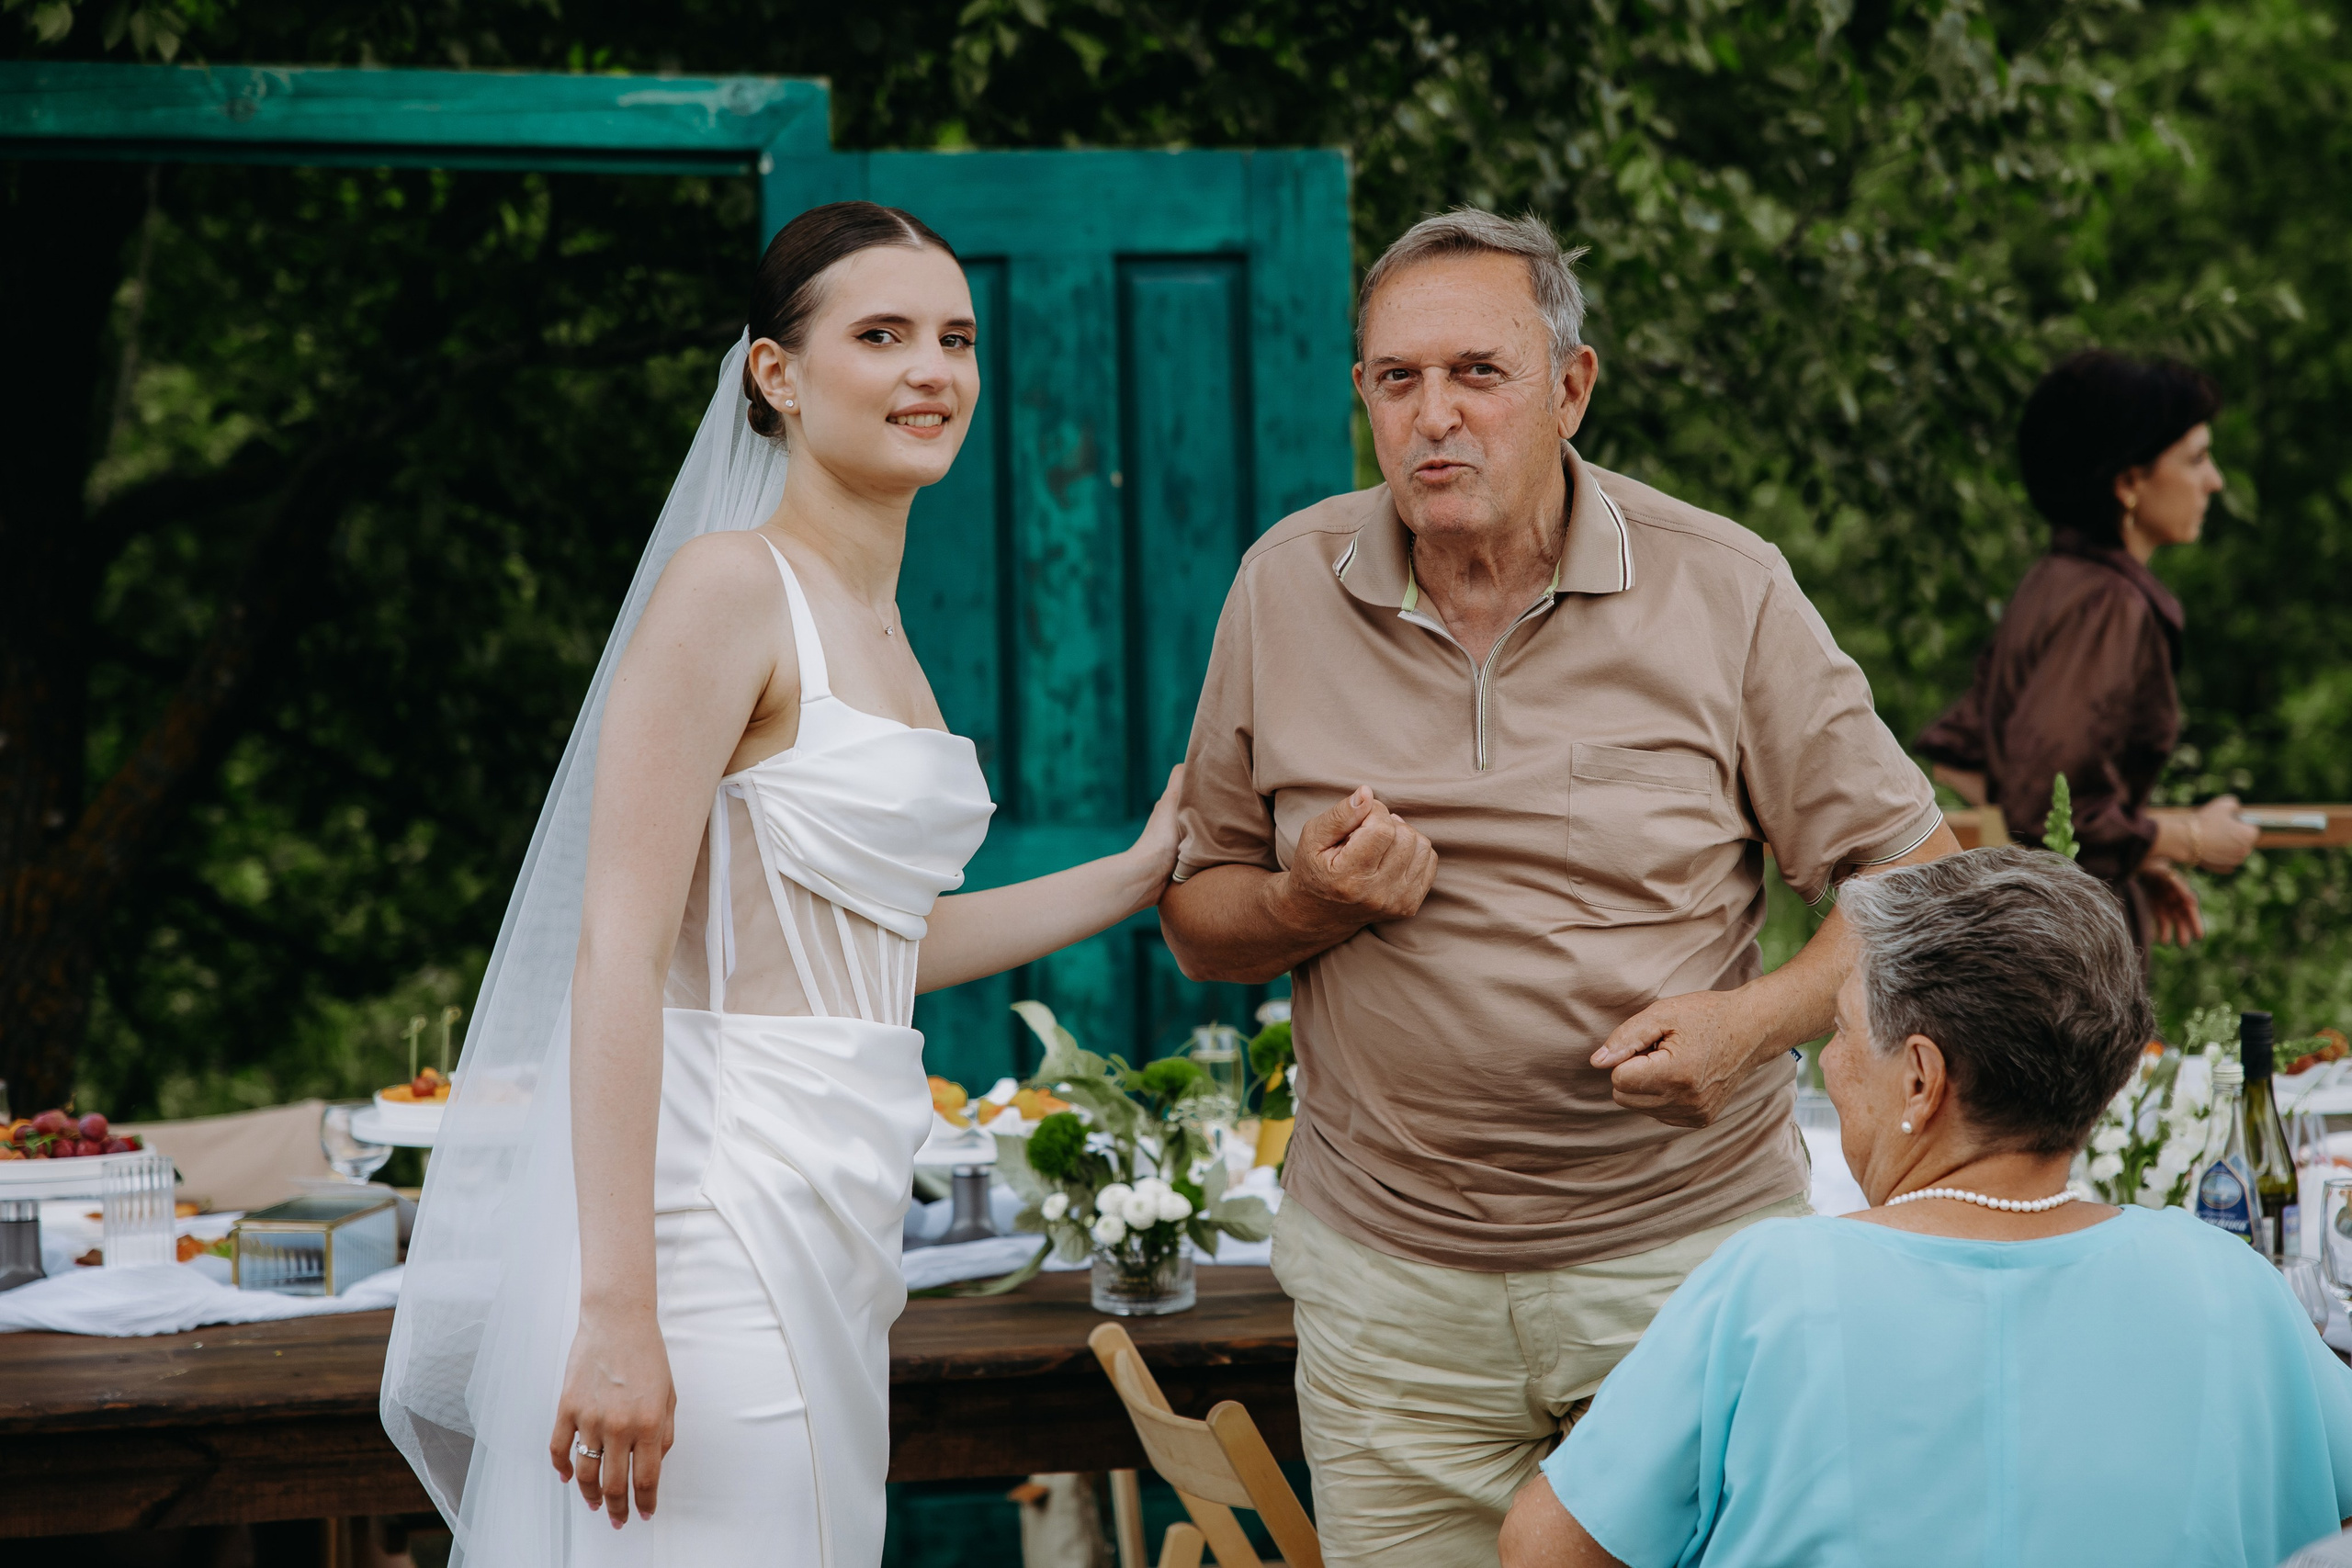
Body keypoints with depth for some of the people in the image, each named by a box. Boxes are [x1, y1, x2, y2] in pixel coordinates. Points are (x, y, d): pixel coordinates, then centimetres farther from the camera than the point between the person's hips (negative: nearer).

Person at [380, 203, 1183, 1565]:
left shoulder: (874, 625, 16)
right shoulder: (731, 587, -11)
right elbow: (619, 953, -18)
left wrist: (1140, 876, 25)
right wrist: (616, 1311, -24)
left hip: (831, 1230, 9)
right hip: (722, 1226, -9)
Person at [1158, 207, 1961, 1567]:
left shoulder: (1724, 589, -4)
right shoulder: (1286, 590, 2)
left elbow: (1917, 879, 0)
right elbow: (1198, 917, 11)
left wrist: (1755, 1021, -17)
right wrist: (1309, 905, -12)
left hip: (1691, 1258, -2)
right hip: (1390, 1287, 2)